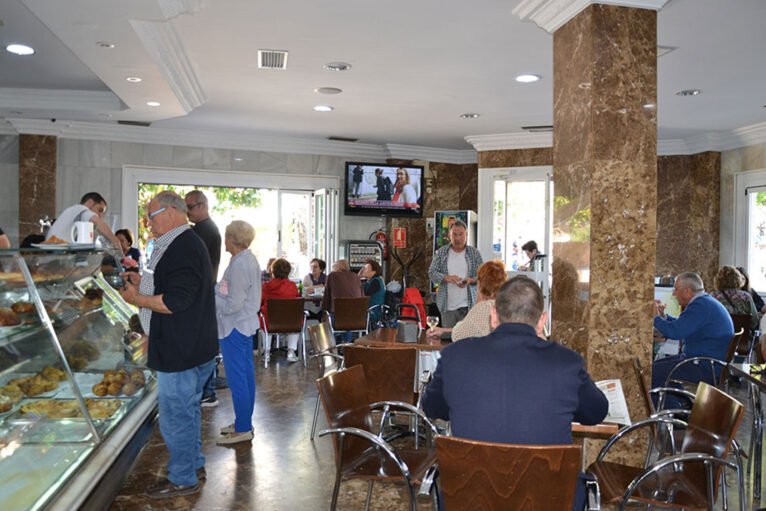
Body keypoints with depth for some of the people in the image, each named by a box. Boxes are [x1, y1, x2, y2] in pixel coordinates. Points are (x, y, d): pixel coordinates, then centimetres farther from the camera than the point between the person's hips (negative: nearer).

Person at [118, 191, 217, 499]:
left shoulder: (183, 248, -21)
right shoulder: (184, 243, 13)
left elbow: (176, 301, -26)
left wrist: (137, 299, -13)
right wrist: (144, 282, 12)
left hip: (181, 353, -11)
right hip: (192, 348, 11)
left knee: (175, 416, 3)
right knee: (187, 410, 21)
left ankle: (182, 480, 19)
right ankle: (194, 466, 36)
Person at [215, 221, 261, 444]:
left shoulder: (240, 265, -21)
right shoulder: (248, 259, 10)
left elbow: (234, 304, -22)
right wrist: (213, 290, 6)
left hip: (234, 327, -10)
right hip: (245, 324, 10)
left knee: (237, 378, -2)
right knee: (246, 375, 16)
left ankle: (242, 429, 7)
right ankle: (244, 422, 27)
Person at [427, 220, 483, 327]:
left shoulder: (474, 253, 4)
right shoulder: (441, 252, 5)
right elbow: (431, 273, 0)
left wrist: (470, 280, -17)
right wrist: (447, 278, -18)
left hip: (468, 305, -1)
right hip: (447, 306, 1)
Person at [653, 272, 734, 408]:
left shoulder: (701, 306, -22)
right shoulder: (705, 301, 13)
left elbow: (674, 331, -26)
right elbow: (682, 326, 27)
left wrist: (655, 318, -10)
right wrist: (663, 316, 13)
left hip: (706, 369, -11)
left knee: (652, 373, -13)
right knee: (657, 365, 15)